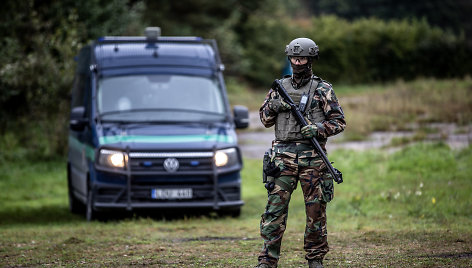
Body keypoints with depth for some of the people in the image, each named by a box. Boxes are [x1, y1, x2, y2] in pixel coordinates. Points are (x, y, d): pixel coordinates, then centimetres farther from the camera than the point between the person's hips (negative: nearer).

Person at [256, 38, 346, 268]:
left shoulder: (322, 89, 4)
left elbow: (339, 121, 2)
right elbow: (265, 119, 17)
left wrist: (318, 129, -16)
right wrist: (274, 106, -4)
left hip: (312, 157, -2)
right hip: (284, 156, 2)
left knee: (315, 210, 2)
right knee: (275, 207, -5)